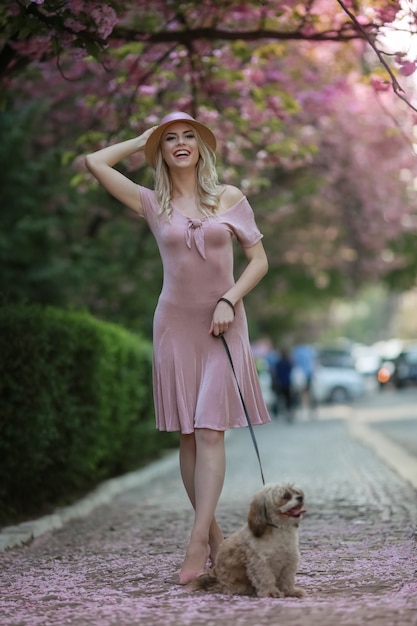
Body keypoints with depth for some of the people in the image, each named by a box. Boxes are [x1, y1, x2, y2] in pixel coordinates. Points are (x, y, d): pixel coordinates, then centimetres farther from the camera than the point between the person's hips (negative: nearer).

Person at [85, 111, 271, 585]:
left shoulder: (230, 198, 4)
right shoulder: (152, 203, 5)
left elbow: (259, 260, 5)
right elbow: (95, 162, 2)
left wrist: (229, 300, -9)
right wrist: (143, 140, 11)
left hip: (221, 324, -2)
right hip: (175, 323, 2)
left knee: (209, 430, -11)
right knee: (187, 434, 2)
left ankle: (197, 545, -15)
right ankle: (214, 536, 12)